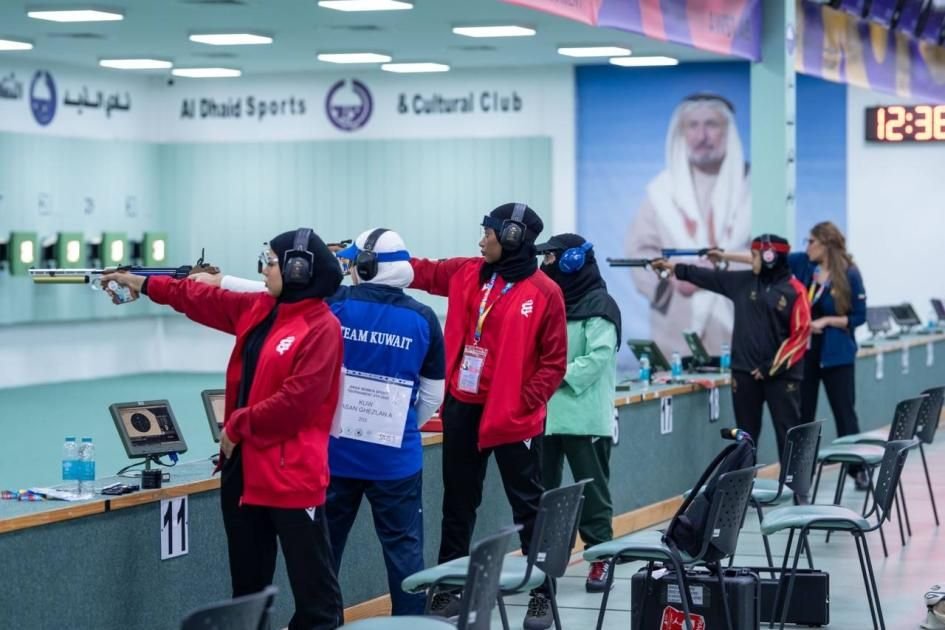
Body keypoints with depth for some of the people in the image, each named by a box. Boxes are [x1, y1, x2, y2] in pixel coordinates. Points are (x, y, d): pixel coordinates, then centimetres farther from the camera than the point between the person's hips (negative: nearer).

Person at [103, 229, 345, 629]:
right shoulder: (258, 309, 10)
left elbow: (296, 400, -21)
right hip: (243, 465, 9)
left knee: (312, 583, -4)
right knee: (247, 579, 18)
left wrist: (239, 425, -13)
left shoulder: (322, 327, -15)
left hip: (292, 472, -9)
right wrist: (144, 284, 30)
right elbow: (203, 300, 25)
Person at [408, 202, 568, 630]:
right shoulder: (466, 274, 6)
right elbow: (421, 272, 18)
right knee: (458, 502, 13)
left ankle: (542, 594, 10)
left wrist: (526, 401, -18)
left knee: (528, 505, 3)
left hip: (512, 415, -6)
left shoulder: (544, 293, -10)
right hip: (462, 408, 6)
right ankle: (449, 587, 23)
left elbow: (554, 361, -10)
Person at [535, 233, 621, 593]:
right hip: (545, 413, 7)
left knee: (592, 489, 1)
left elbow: (600, 357, -16)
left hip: (585, 416, -7)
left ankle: (600, 559, 7)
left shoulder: (598, 306, -7)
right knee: (542, 488, 9)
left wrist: (560, 377, -19)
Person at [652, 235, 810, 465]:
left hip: (781, 374, -5)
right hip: (745, 372, 5)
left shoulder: (795, 290, -7)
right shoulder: (744, 281, 8)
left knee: (788, 433, -3)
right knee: (746, 434, 10)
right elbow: (706, 276, 16)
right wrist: (673, 267, 15)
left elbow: (800, 335, -10)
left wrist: (772, 367, -12)